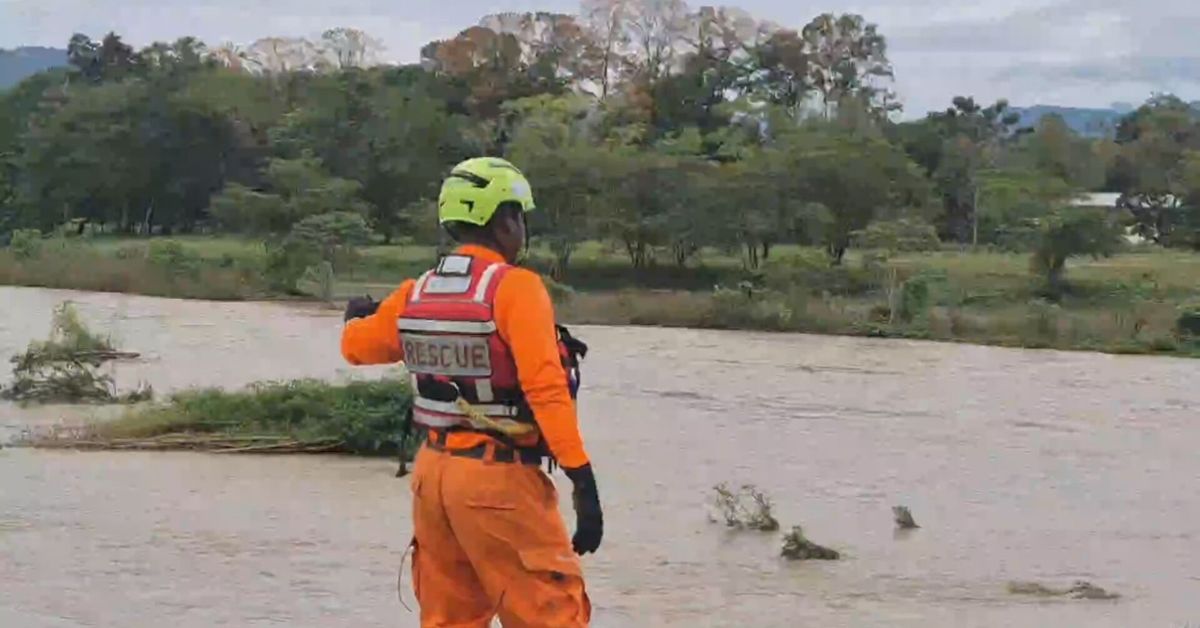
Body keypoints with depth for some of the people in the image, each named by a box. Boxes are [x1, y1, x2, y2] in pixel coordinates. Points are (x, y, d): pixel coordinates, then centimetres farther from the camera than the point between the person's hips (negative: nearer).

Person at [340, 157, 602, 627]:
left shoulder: (417, 292, 7)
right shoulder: (515, 288, -12)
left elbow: (357, 346, 23)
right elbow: (545, 388, -21)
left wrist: (359, 317, 47)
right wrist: (582, 479, -21)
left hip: (434, 471, 7)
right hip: (499, 481, -7)